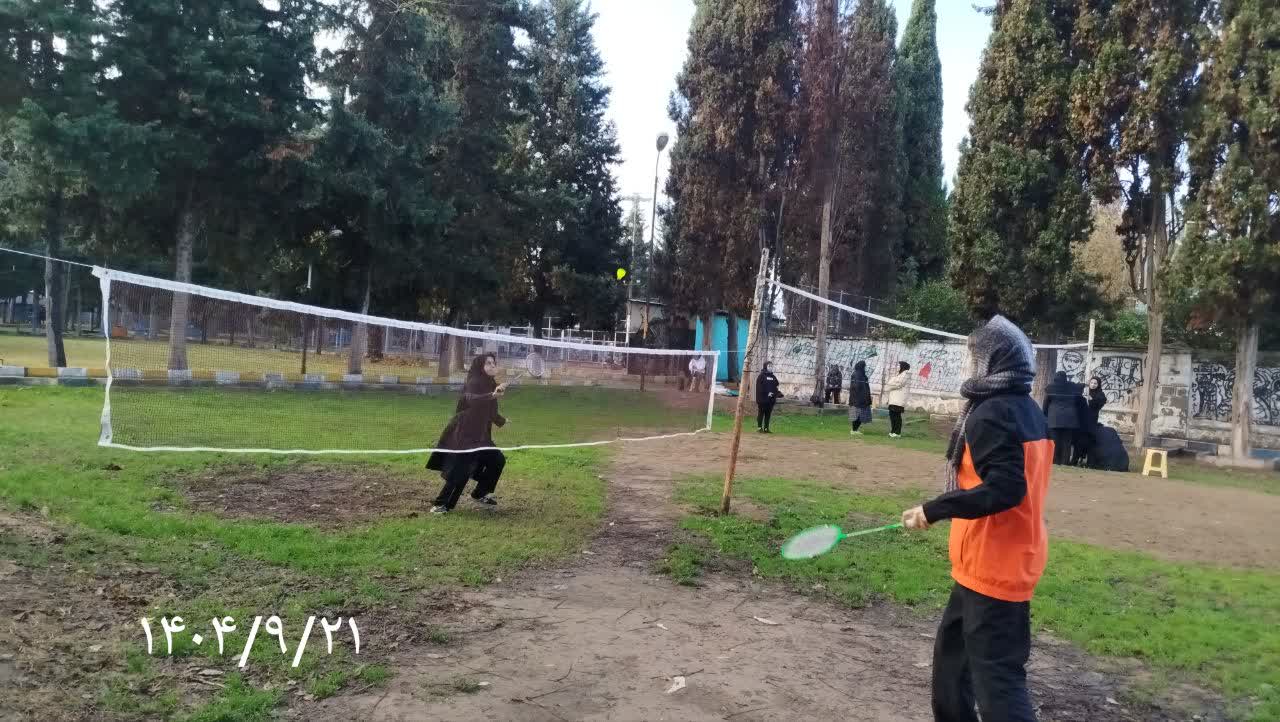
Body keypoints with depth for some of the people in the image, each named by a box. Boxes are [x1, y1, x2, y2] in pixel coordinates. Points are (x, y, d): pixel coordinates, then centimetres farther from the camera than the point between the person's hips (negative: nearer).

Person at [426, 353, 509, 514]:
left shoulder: (489, 384, 8)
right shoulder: (474, 382, -17)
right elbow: (471, 399, -41)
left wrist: (501, 420, 44)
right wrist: (492, 395, -57)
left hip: (480, 434, 9)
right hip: (463, 434, -9)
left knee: (497, 460, 11)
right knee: (461, 470, -14)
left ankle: (479, 494, 26)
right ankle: (441, 505, -5)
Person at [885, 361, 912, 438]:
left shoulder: (905, 375, -8)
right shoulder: (898, 374, 23)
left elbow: (898, 384, -15)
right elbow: (891, 382, 19)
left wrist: (889, 386, -1)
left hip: (899, 399, -9)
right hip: (894, 399, 9)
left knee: (897, 415, -8)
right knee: (892, 414, 7)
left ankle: (897, 432, -5)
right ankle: (893, 431, 14)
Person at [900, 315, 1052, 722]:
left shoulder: (991, 413, -18)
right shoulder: (1029, 411, 10)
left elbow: (1004, 489, -27)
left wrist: (934, 510, -22)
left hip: (992, 566, -10)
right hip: (1014, 559, 10)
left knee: (997, 678, -6)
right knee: (953, 648, 22)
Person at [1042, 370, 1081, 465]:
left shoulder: (1050, 387, 4)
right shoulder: (1074, 387, 8)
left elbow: (1046, 404, 8)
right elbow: (1078, 403, 18)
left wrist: (1045, 417, 17)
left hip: (1054, 418, -1)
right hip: (1069, 418, 1)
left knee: (1055, 441, -1)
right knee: (1067, 441, 2)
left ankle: (1055, 461, -2)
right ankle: (1064, 462, 1)